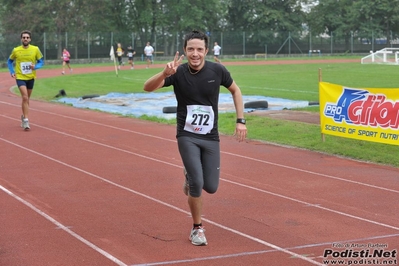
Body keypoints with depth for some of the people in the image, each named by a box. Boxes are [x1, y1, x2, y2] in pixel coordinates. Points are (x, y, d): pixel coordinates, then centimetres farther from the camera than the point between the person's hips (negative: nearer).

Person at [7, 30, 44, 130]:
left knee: (27, 98, 16)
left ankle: (24, 116, 37)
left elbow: (41, 61, 3)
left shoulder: (35, 49, -5)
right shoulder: (16, 50, -5)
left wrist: (35, 67, -16)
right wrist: (12, 72, -2)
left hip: (31, 77, 3)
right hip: (20, 77, -2)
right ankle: (26, 120, -17)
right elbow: (9, 61, 11)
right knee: (25, 97, -17)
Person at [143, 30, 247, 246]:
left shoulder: (217, 70, -9)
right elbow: (148, 87, -25)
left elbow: (235, 90, 9)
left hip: (211, 137, 2)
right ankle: (197, 228, 11)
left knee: (211, 187, 3)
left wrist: (240, 120, 1)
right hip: (187, 136, -2)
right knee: (197, 184, -12)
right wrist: (164, 73, -44)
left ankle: (190, 174, 38)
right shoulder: (178, 73, -13)